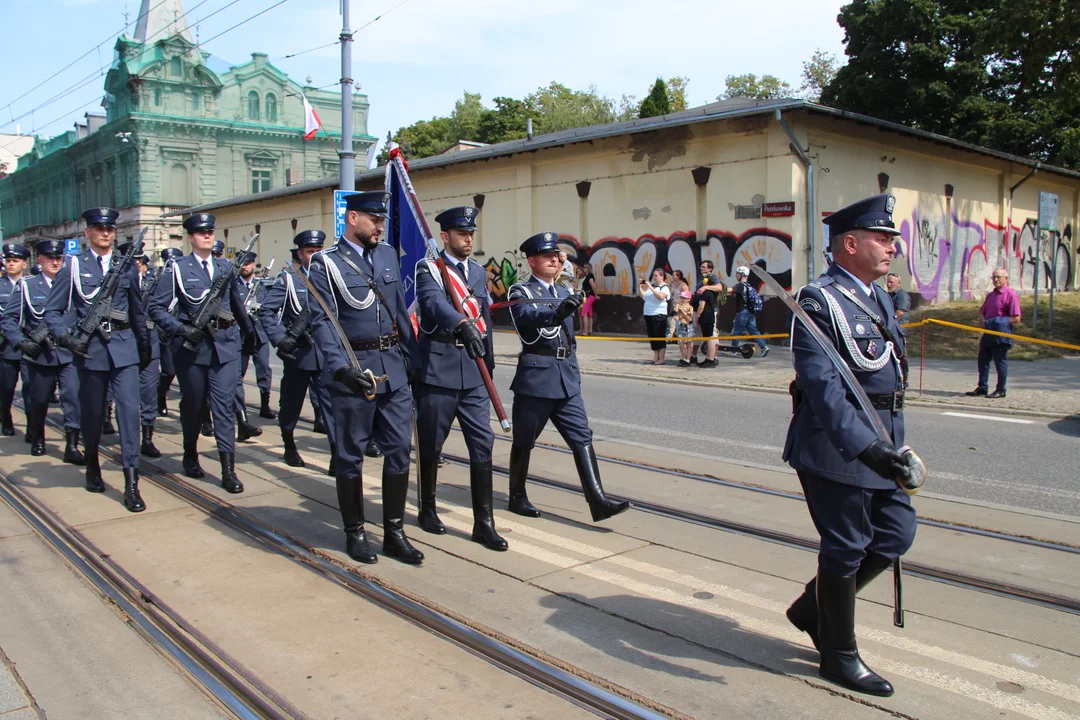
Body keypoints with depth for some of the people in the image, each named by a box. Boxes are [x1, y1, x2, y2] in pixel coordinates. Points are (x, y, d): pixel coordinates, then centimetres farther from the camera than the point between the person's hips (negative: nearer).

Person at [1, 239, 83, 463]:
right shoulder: (27, 285, 1)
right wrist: (21, 341, -13)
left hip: (69, 353, 0)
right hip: (39, 354, 0)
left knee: (73, 396, -12)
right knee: (39, 400, 12)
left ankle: (72, 446, -7)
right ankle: (37, 439, 35)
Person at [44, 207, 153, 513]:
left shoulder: (127, 265, 8)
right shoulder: (73, 265, 2)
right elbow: (52, 311, 1)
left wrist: (144, 345, 20)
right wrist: (65, 337, -17)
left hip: (124, 347, 1)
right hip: (90, 349, 0)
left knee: (129, 408, -9)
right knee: (92, 413, 11)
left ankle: (131, 484, -8)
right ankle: (92, 468, 36)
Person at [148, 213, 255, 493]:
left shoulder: (225, 266, 11)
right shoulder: (178, 268, 0)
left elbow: (237, 302, 22)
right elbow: (156, 307, -2)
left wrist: (248, 330, 30)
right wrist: (180, 329, -15)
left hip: (225, 344, 2)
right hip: (192, 346, -2)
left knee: (224, 404, -4)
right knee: (193, 404, 10)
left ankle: (228, 469, -6)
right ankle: (190, 455, 32)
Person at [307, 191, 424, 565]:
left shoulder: (389, 255, 12)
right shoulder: (325, 263, -4)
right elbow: (321, 321, -11)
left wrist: (412, 360, 13)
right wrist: (340, 366, -24)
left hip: (394, 368, 5)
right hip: (354, 372, -5)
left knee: (399, 450, 6)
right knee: (351, 456, 6)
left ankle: (394, 533, 17)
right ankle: (355, 533, 21)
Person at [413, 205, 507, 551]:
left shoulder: (478, 271, 14)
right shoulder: (428, 270, -5)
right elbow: (435, 303, -27)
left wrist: (489, 362, 19)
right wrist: (463, 324, -45)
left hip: (473, 373, 5)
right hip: (438, 370, -5)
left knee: (482, 443, 0)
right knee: (431, 445, 8)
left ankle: (484, 522, 6)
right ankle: (427, 508, 28)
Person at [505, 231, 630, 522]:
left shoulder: (565, 292, 17)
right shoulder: (521, 291, -4)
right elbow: (526, 314, -28)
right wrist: (557, 312, -45)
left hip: (567, 379, 6)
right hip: (535, 378, -6)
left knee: (582, 437, -3)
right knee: (524, 441, 7)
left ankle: (597, 501, -6)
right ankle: (517, 496, 23)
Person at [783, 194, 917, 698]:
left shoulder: (878, 297, 13)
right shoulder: (820, 301, -16)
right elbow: (820, 383, -26)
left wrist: (893, 443, 23)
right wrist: (861, 445, -34)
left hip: (877, 443, 9)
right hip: (836, 448, -9)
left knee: (896, 534, 13)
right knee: (845, 548, 3)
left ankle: (812, 608, 31)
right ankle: (839, 656, 22)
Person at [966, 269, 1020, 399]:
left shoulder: (1010, 294, -9)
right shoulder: (990, 295, 15)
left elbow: (1016, 318, -13)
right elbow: (982, 312, 22)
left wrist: (1000, 323, -16)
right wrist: (984, 322, 3)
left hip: (1001, 334, -7)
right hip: (988, 333, 7)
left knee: (1000, 362, 1)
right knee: (983, 361, 10)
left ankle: (1000, 390, 11)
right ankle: (982, 388, 18)